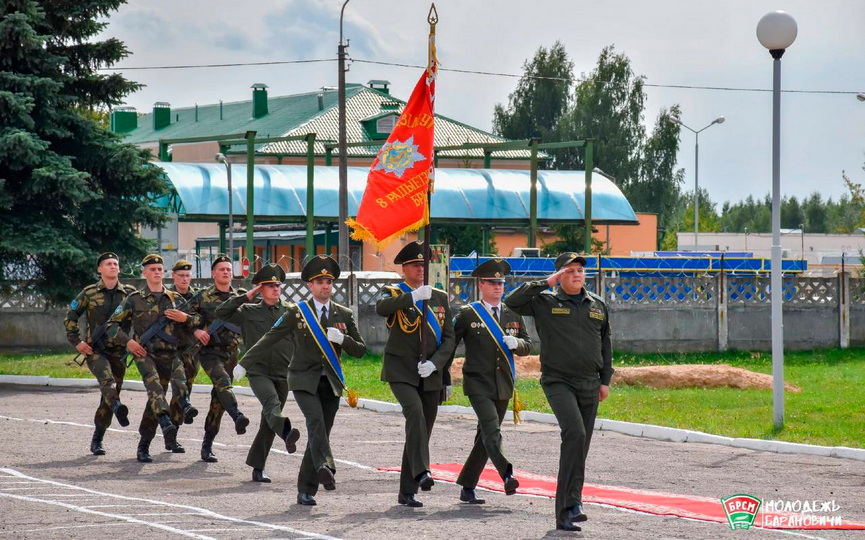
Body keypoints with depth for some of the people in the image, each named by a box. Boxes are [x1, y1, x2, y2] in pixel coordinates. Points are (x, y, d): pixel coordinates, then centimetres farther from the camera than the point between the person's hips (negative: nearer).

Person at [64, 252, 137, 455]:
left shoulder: (129, 293, 6)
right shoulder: (89, 293, 2)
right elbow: (70, 317, 8)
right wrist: (77, 341, -1)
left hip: (119, 350, 2)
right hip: (95, 349, -2)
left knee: (110, 394, 3)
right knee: (106, 379, -30)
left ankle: (97, 440, 11)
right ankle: (117, 406, -55)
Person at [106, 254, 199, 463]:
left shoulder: (175, 299, 15)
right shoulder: (134, 299, 6)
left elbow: (198, 321, 19)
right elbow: (111, 325, 7)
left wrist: (185, 318, -3)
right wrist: (128, 341, -7)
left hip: (168, 354, 3)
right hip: (145, 353, -3)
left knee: (155, 399, 3)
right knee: (153, 385, -30)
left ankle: (143, 447, 11)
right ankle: (166, 424, -50)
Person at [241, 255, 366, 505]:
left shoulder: (344, 315, 9)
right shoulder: (296, 312, 2)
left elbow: (360, 350, 9)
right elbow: (270, 339, 4)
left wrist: (342, 339, -11)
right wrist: (244, 363, -1)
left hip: (330, 383, 3)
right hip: (304, 379, -3)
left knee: (320, 433, 1)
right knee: (315, 419, -28)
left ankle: (306, 490, 6)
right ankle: (325, 466, -45)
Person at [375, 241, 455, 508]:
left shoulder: (440, 297, 13)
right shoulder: (394, 294, 1)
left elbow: (449, 338, 10)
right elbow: (381, 308, -24)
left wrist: (435, 363, -7)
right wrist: (413, 297, -34)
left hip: (429, 376, 5)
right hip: (401, 372, -5)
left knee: (422, 431, 5)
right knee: (415, 412, -30)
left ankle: (407, 492, 13)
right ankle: (421, 472, -38)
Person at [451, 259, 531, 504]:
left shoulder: (512, 314, 13)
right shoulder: (467, 315, 1)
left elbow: (527, 345, 14)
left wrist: (516, 343, -10)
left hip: (503, 386, 5)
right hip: (478, 384, -5)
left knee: (486, 437, 8)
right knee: (491, 431, -22)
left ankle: (467, 487, 15)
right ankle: (507, 475, -37)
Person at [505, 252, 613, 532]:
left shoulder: (598, 305, 14)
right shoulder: (545, 302, 2)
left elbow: (605, 344, 21)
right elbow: (512, 301, -11)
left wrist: (605, 380, 15)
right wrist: (546, 283, -12)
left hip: (589, 385, 5)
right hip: (558, 381, -5)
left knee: (579, 446, 7)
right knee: (574, 433, -27)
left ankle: (565, 514, 14)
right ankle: (572, 501, -29)